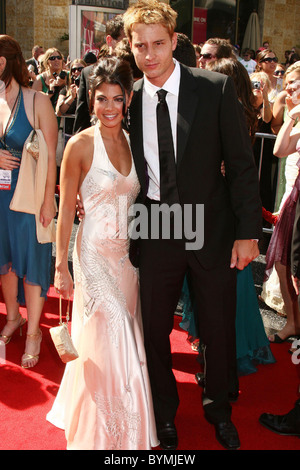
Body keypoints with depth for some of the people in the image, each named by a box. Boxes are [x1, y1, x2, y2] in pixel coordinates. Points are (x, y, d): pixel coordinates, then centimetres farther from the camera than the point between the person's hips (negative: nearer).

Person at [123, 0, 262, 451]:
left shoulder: (216, 88, -7)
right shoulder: (128, 100, 1)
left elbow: (241, 163, -5)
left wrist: (248, 231, -8)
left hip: (211, 230, -1)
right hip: (154, 232, 2)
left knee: (219, 329, 12)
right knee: (155, 330, 12)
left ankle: (219, 408, 41)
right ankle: (165, 414, 38)